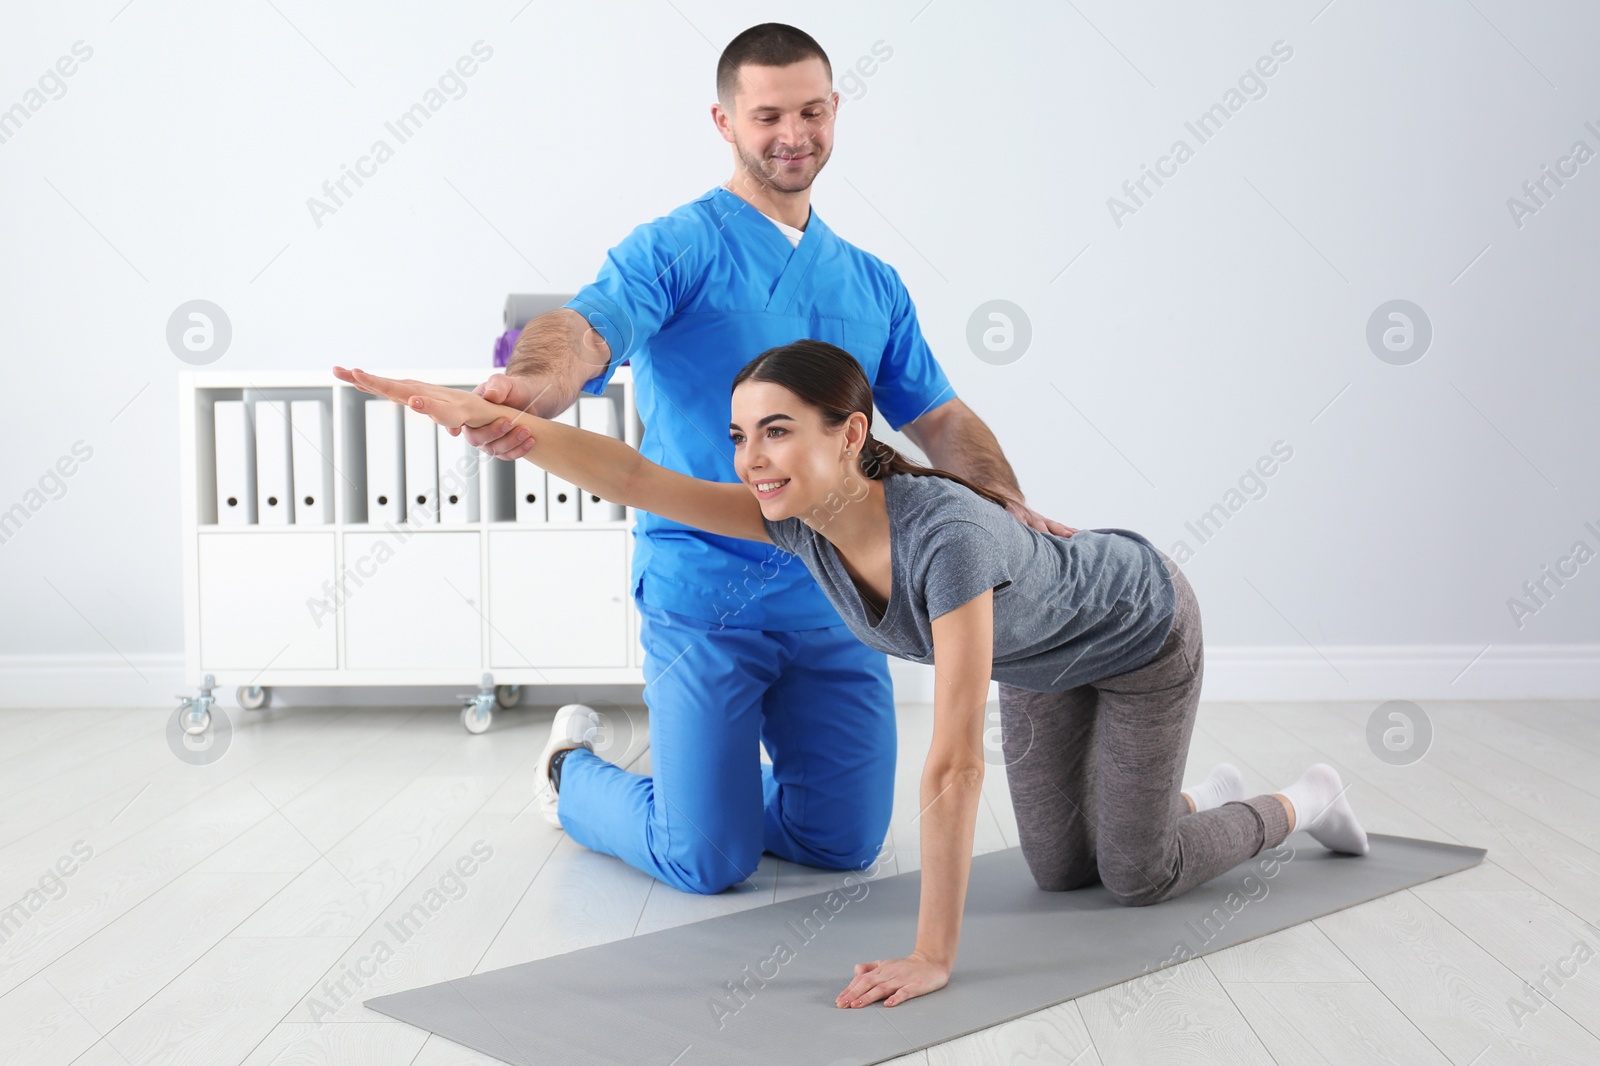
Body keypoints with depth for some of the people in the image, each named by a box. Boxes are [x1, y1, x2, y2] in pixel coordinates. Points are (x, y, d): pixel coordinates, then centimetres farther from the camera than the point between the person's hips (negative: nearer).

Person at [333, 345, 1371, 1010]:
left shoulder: (945, 536, -47)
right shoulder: (800, 517, -27)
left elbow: (955, 761, -48)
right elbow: (637, 477, -32)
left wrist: (933, 957, -45)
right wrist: (488, 415, -44)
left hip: (1139, 632, -6)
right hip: (1045, 653, 6)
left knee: (1135, 877, 5)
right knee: (1061, 868, 13)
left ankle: (1301, 803, 31)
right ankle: (1200, 799, 41)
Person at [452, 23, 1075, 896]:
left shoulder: (871, 284, 14)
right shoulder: (678, 250, -5)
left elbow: (939, 418, 13)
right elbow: (588, 328, -24)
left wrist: (1007, 502, -7)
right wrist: (532, 384, -48)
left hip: (833, 599, 6)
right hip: (704, 595, -5)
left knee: (845, 843, 7)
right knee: (711, 864, -2)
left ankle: (717, 772, 38)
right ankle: (574, 769, 29)